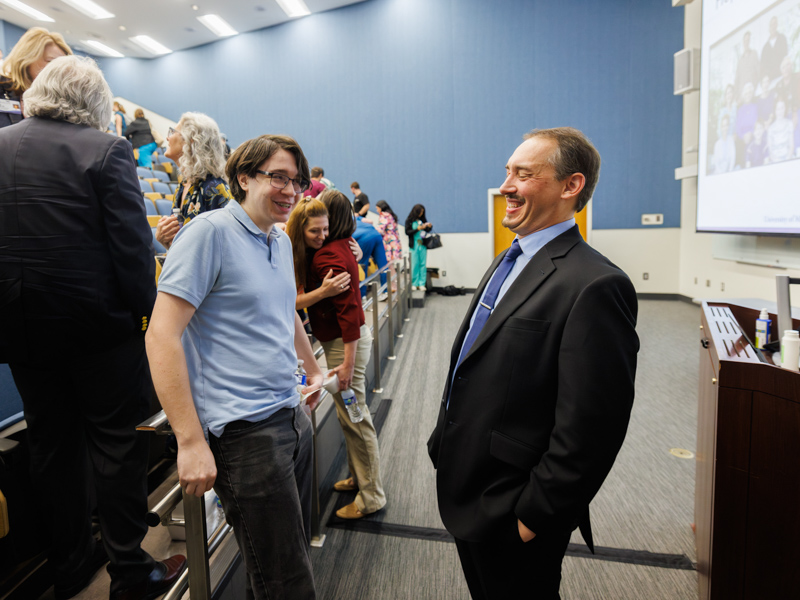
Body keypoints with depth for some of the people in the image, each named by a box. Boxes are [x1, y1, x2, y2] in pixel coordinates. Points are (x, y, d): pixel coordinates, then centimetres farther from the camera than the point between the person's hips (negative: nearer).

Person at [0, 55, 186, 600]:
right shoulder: (106, 150, -11)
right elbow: (132, 244, -15)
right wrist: (147, 309, -4)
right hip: (98, 324, -5)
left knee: (51, 444, 17)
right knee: (116, 442, 7)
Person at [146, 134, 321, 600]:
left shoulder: (281, 240, 12)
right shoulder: (210, 232, -12)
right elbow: (162, 336, -17)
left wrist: (314, 368, 34)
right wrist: (191, 442, -19)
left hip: (292, 416, 8)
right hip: (245, 430, -8)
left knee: (298, 546, 21)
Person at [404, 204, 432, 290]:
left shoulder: (423, 220, 6)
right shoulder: (409, 220, -2)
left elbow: (427, 230, 17)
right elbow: (407, 232, -8)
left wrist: (429, 227, -5)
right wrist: (418, 229, -16)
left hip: (423, 244, 3)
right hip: (414, 245, -3)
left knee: (423, 264, 2)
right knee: (415, 264, -1)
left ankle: (422, 284, 6)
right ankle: (414, 283, 7)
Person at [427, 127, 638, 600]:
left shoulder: (595, 286, -24)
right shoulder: (509, 263, 7)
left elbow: (590, 429, -24)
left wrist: (535, 516, -18)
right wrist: (447, 445, 14)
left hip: (512, 511, -8)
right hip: (466, 492, 8)